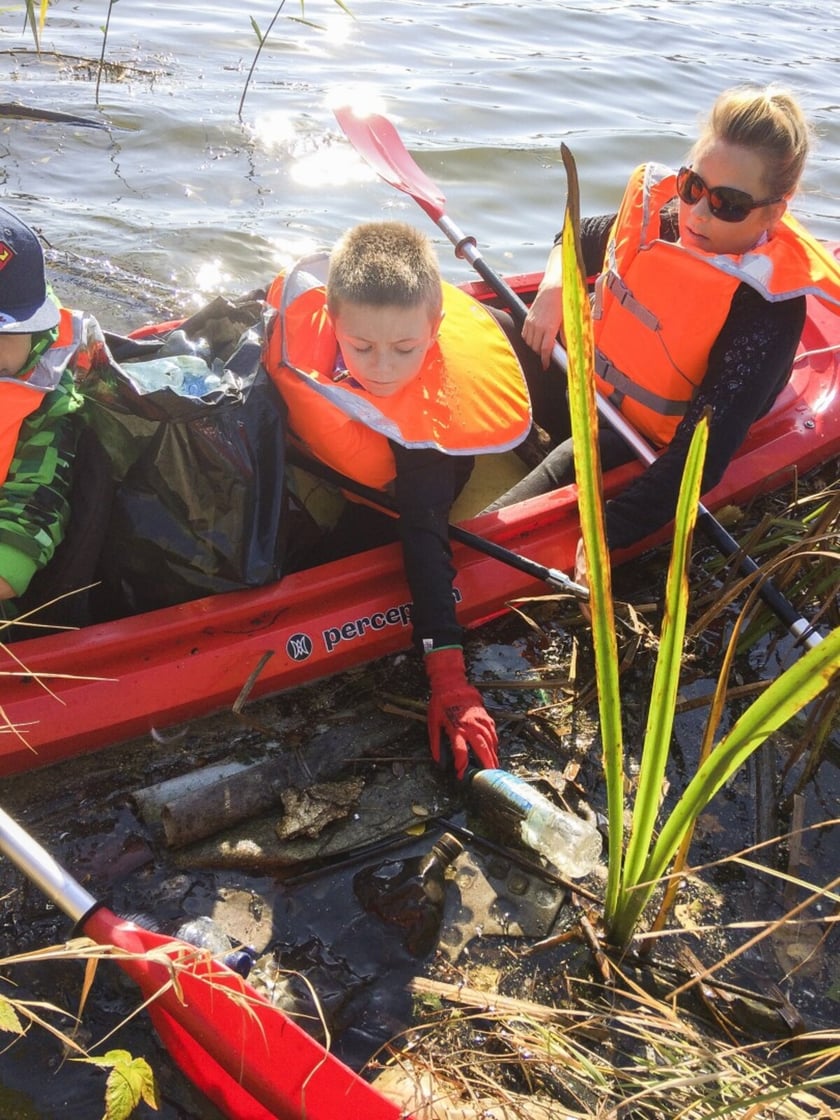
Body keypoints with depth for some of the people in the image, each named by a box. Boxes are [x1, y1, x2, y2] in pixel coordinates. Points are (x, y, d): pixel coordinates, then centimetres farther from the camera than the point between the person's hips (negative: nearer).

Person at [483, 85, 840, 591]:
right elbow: (578, 239, 13)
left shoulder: (769, 307, -28)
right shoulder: (659, 211, -10)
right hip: (581, 373, 7)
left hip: (640, 442, -7)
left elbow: (702, 457, -32)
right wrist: (553, 290, -11)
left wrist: (605, 537, -41)